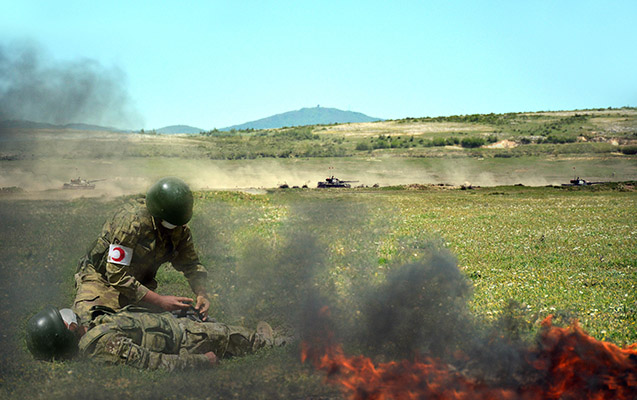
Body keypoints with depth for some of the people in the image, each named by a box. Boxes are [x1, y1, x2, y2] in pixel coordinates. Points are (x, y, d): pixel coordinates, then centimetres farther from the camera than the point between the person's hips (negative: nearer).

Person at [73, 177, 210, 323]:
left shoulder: (180, 229, -7)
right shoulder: (131, 221, -29)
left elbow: (191, 264, 6)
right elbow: (117, 275, -30)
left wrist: (201, 293, -17)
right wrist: (160, 301, -34)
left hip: (139, 284, 6)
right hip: (102, 279, -6)